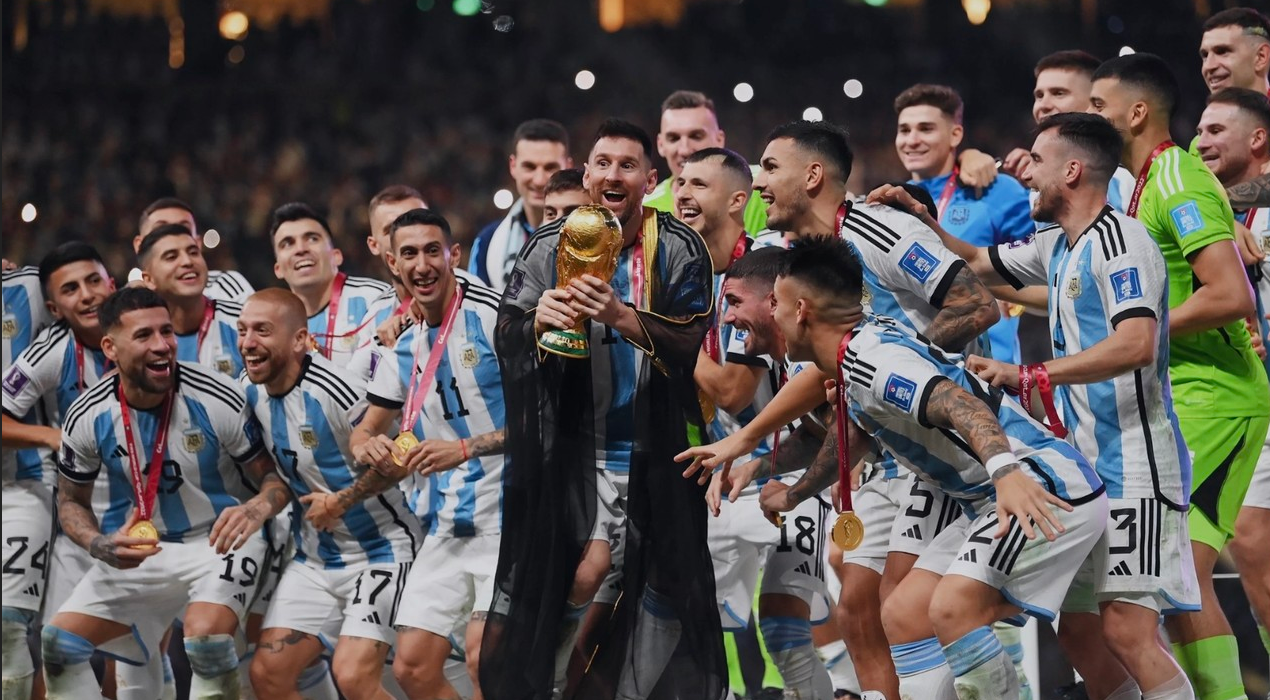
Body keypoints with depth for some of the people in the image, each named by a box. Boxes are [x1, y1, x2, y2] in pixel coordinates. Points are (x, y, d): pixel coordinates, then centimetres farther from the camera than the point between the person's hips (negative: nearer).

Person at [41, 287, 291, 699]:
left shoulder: (218, 401, -21)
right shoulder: (87, 419, -11)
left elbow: (274, 474, -11)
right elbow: (71, 501, 5)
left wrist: (257, 508, -35)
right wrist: (99, 545, -17)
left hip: (221, 540, -4)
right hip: (143, 548, 4)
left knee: (206, 638, -32)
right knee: (59, 642, -3)